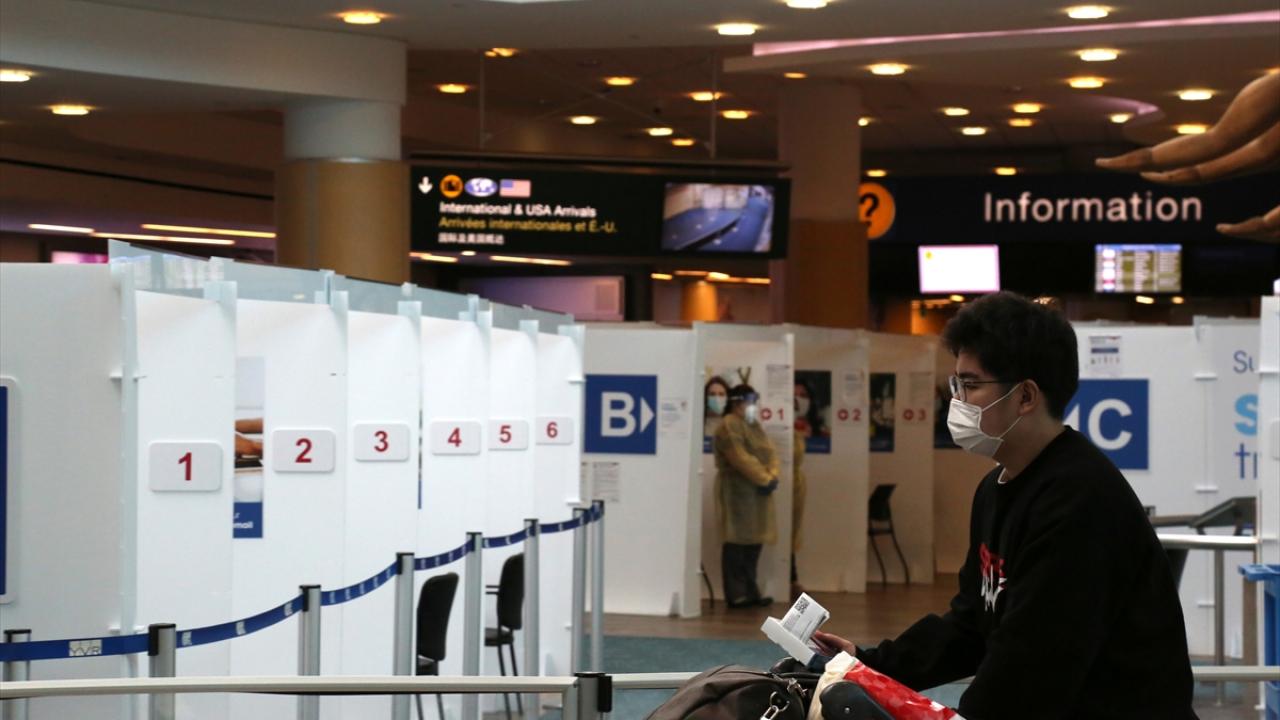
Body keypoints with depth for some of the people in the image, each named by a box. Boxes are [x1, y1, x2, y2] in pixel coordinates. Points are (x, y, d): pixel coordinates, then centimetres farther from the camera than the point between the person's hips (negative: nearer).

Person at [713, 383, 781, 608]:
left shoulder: (754, 425, 19)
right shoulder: (729, 426, -11)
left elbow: (770, 453, 11)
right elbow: (742, 459, -20)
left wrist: (773, 476, -7)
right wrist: (765, 479, -17)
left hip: (758, 492, 9)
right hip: (737, 491, -9)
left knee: (754, 542, 10)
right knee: (737, 543, -8)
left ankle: (750, 592, 15)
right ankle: (735, 595, -7)